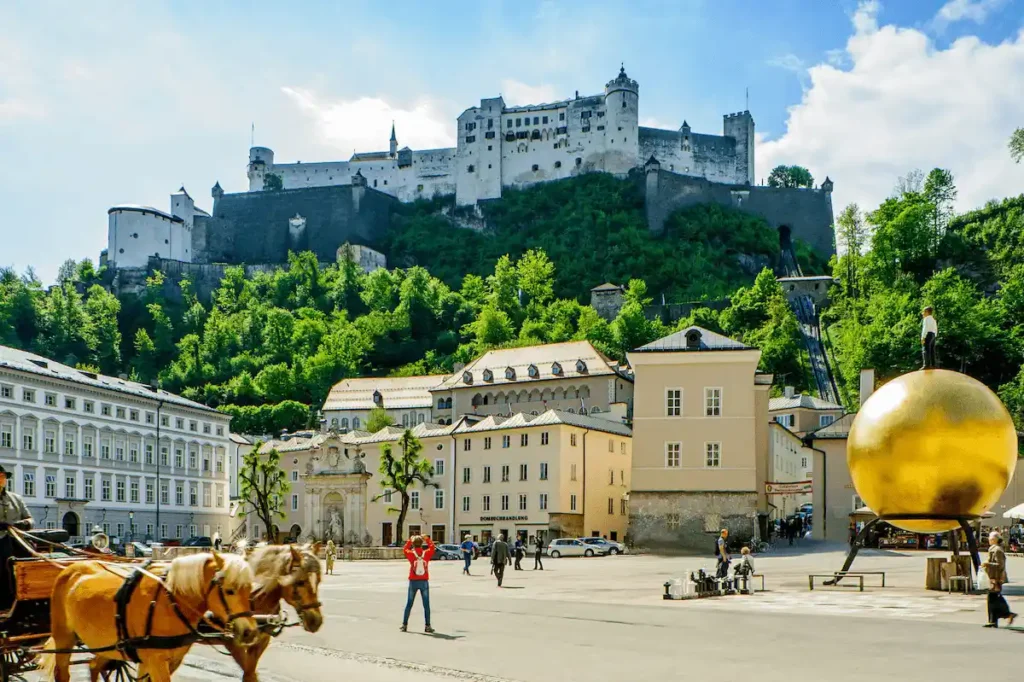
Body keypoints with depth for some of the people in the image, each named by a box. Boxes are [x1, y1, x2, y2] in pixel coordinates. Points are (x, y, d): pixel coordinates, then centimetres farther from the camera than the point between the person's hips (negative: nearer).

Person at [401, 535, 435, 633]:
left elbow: (405, 549, 12)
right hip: (424, 581, 0)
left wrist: (410, 540, 20)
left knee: (409, 604, 12)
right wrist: (426, 539, 20)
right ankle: (427, 626, 4)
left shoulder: (411, 554, -9)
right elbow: (432, 547, 12)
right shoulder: (427, 553, -8)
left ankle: (404, 625, 15)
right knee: (426, 604, 5)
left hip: (413, 582, 0)